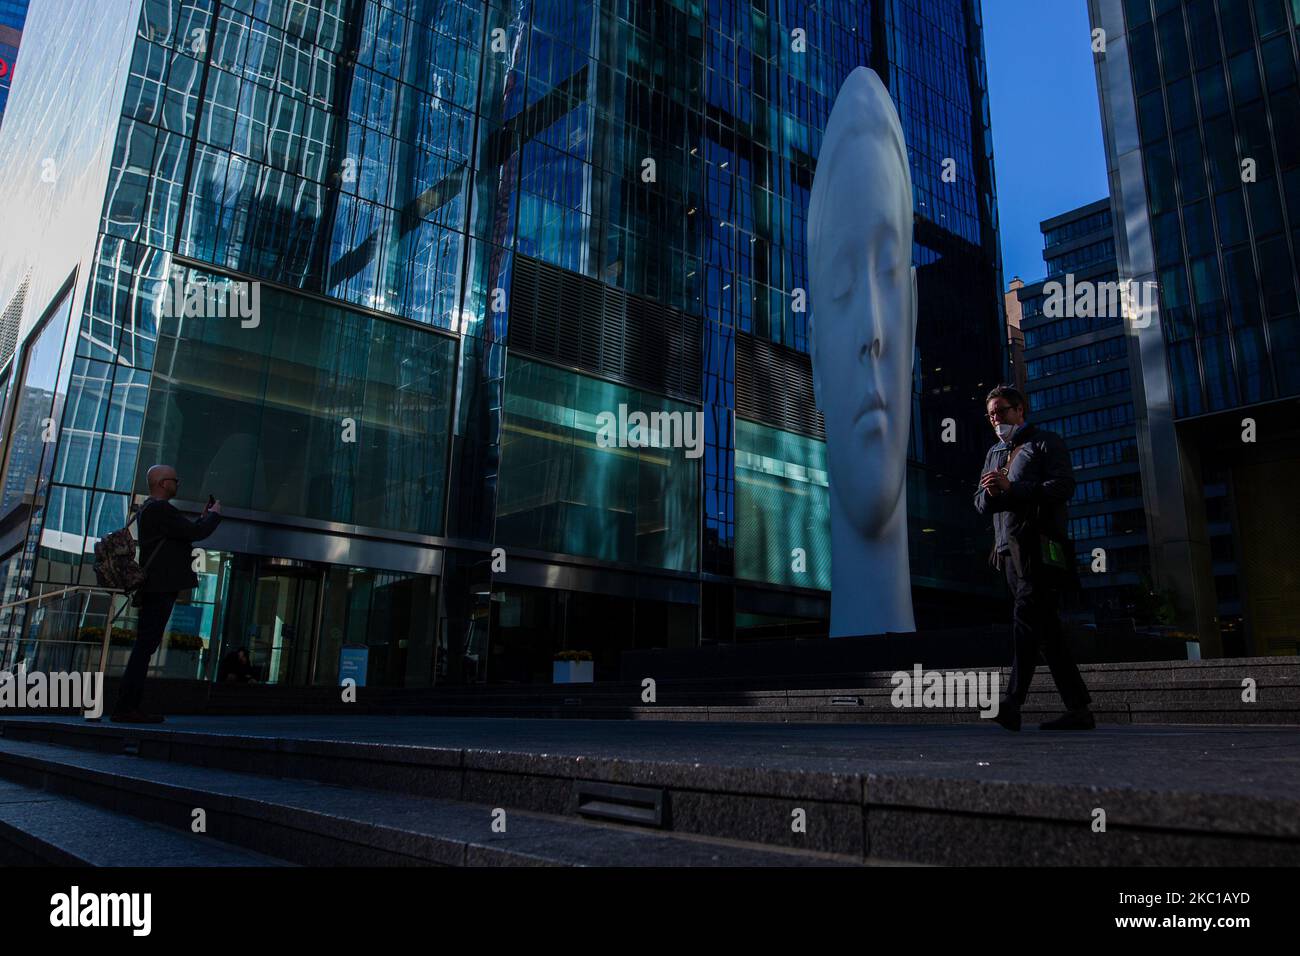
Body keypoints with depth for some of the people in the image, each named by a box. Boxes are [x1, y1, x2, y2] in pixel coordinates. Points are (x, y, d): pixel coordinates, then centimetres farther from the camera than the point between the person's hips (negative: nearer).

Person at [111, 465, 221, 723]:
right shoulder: (160, 509, -13)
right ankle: (126, 708, -9)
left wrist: (203, 518, 21)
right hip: (160, 588, -10)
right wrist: (214, 515, 0)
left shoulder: (149, 508, 20)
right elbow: (196, 533, -17)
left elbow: (184, 535, 25)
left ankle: (129, 706, 13)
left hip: (154, 588, 10)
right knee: (145, 645, -9)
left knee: (145, 646, 10)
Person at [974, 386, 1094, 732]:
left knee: (1026, 616, -20)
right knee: (1046, 628, 6)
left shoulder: (1046, 442, 6)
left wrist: (1011, 487, -15)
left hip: (1040, 545, -7)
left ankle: (1013, 703, -31)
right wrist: (989, 493, -5)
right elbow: (980, 504, 19)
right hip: (1009, 547, 7)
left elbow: (1063, 487, -8)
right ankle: (1079, 709, 10)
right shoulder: (994, 453, 26)